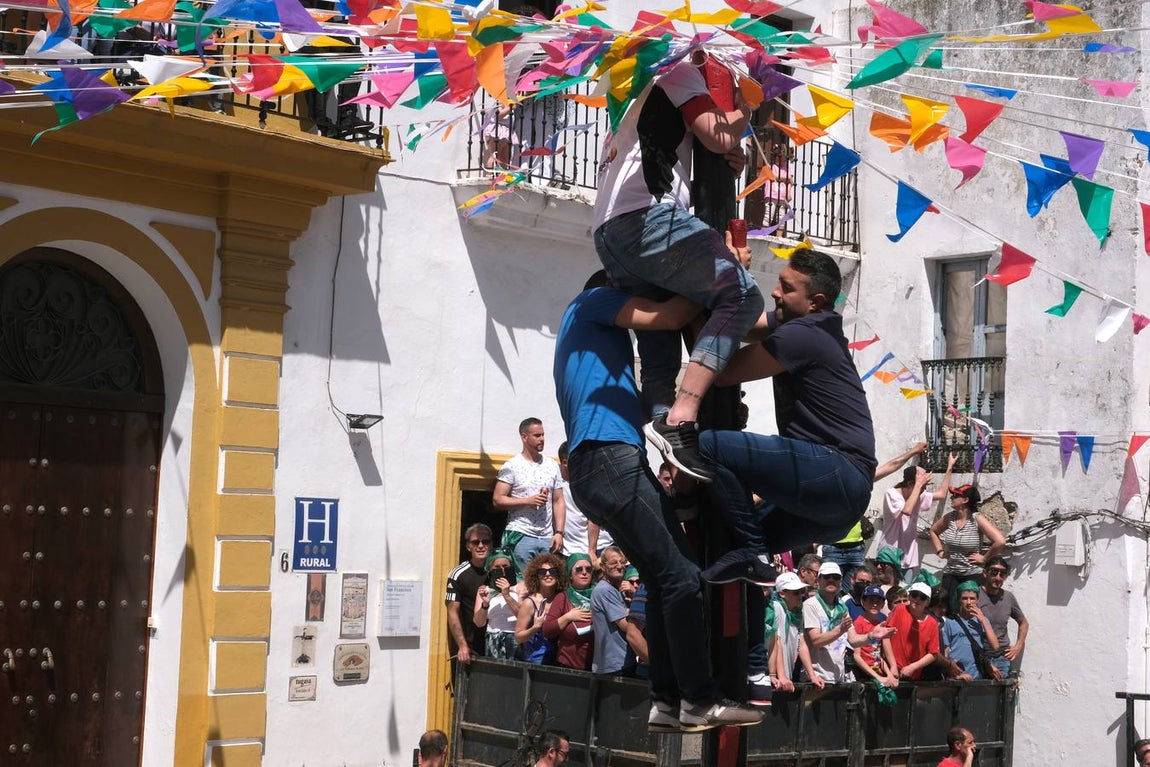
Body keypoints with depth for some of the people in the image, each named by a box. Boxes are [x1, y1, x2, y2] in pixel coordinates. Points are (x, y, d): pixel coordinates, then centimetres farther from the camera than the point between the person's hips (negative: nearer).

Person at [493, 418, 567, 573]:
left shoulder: (552, 466, 13)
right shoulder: (512, 466, -1)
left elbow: (558, 502, 12)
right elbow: (498, 500, -6)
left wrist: (559, 533, 2)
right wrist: (528, 500, -14)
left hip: (548, 538, 4)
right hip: (520, 536, -4)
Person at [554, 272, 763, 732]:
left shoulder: (590, 333, 33)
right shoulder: (593, 301, 8)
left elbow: (639, 406, 30)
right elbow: (670, 316, -5)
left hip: (598, 467, 10)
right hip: (610, 457, -10)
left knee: (665, 580, 5)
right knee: (681, 576, -12)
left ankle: (666, 702, 1)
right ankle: (699, 702, -12)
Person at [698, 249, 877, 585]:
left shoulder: (801, 335, -12)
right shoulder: (802, 326, 17)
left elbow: (722, 372, -9)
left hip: (836, 474, -11)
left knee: (708, 446, -20)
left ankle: (752, 553, -14)